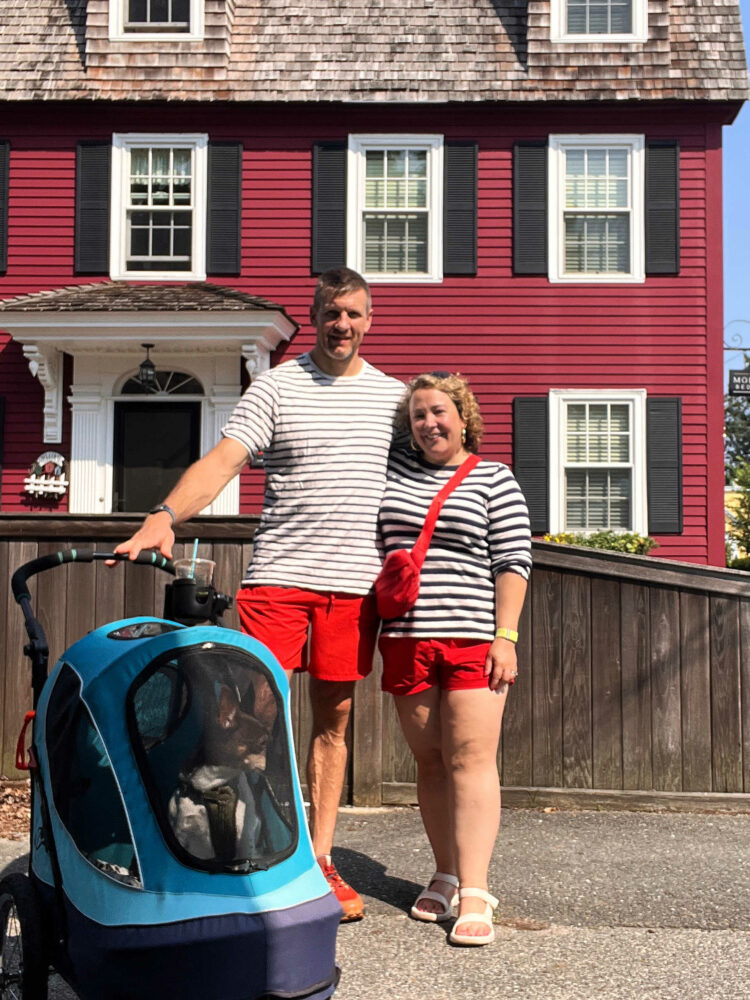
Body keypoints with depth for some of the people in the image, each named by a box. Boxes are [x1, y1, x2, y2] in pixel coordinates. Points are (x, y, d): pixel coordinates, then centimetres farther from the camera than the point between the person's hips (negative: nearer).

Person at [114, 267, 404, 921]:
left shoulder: (393, 395, 12)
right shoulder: (276, 387, 2)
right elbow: (223, 459, -9)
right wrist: (165, 516, -25)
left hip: (356, 580, 3)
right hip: (279, 574, -2)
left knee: (334, 720, 8)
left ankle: (320, 859, 18)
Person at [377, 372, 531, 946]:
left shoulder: (495, 481, 4)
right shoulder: (393, 470, 13)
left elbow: (513, 563, -1)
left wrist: (505, 636, -9)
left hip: (473, 639, -3)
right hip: (407, 640, 3)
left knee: (471, 758, -9)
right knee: (429, 760, 6)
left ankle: (474, 895, -11)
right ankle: (446, 877, 16)